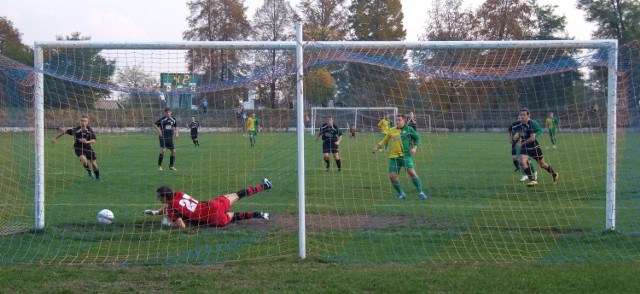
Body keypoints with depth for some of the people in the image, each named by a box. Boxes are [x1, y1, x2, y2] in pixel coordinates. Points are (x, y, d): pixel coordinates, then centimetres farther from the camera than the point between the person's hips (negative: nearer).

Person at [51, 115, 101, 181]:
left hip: (88, 149, 2)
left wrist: (87, 142, -38)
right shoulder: (76, 130, -15)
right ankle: (89, 172, -2)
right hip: (78, 149, -2)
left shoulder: (90, 130, -11)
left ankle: (98, 178, 27)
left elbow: (94, 141, -18)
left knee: (94, 164, 3)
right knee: (84, 160, -30)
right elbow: (64, 132, -5)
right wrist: (55, 138, -4)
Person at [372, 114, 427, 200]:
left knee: (411, 172, -20)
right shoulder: (392, 130, 12)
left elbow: (417, 139, 9)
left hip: (406, 155, -4)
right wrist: (377, 146, 14)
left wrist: (414, 148, -6)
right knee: (392, 176, -6)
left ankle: (420, 192, -9)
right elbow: (385, 140, 26)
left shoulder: (408, 129, 2)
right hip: (394, 156, 4)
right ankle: (401, 193, 15)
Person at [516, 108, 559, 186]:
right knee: (522, 161, -21)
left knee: (542, 164, 10)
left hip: (534, 147, -6)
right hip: (525, 148, 6)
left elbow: (532, 138, -25)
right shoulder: (521, 124, 3)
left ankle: (554, 174, 39)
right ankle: (533, 180, -17)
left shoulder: (531, 124, -20)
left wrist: (521, 143, -22)